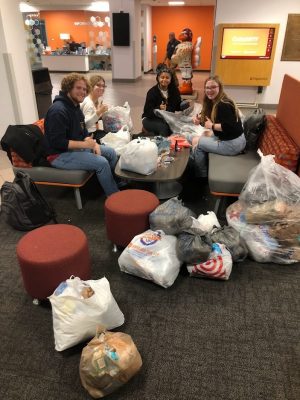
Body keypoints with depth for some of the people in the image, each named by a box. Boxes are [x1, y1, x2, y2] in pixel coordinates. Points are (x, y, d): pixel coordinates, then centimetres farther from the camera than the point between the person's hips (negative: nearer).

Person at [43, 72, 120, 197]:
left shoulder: (75, 106, 10)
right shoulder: (58, 110, -22)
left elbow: (83, 132, 16)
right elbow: (57, 142, -27)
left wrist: (93, 143, -5)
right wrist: (84, 144, -25)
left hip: (76, 147, 10)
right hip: (60, 155, -10)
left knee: (110, 152, 5)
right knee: (102, 163, -23)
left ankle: (120, 185, 19)